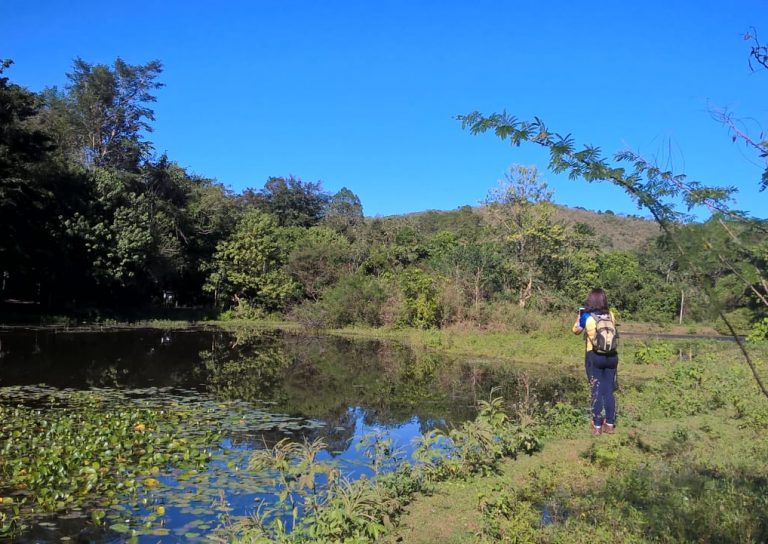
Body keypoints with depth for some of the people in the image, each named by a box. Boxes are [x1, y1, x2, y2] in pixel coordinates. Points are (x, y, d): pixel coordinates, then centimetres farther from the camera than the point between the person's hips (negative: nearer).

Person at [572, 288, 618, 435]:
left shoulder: (587, 316, -8)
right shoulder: (610, 315, -1)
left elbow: (576, 330, 8)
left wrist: (580, 314, 16)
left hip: (594, 356, -3)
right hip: (611, 356, 3)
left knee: (596, 390, 6)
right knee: (609, 390, 11)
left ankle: (597, 425, 10)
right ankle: (610, 424, 17)